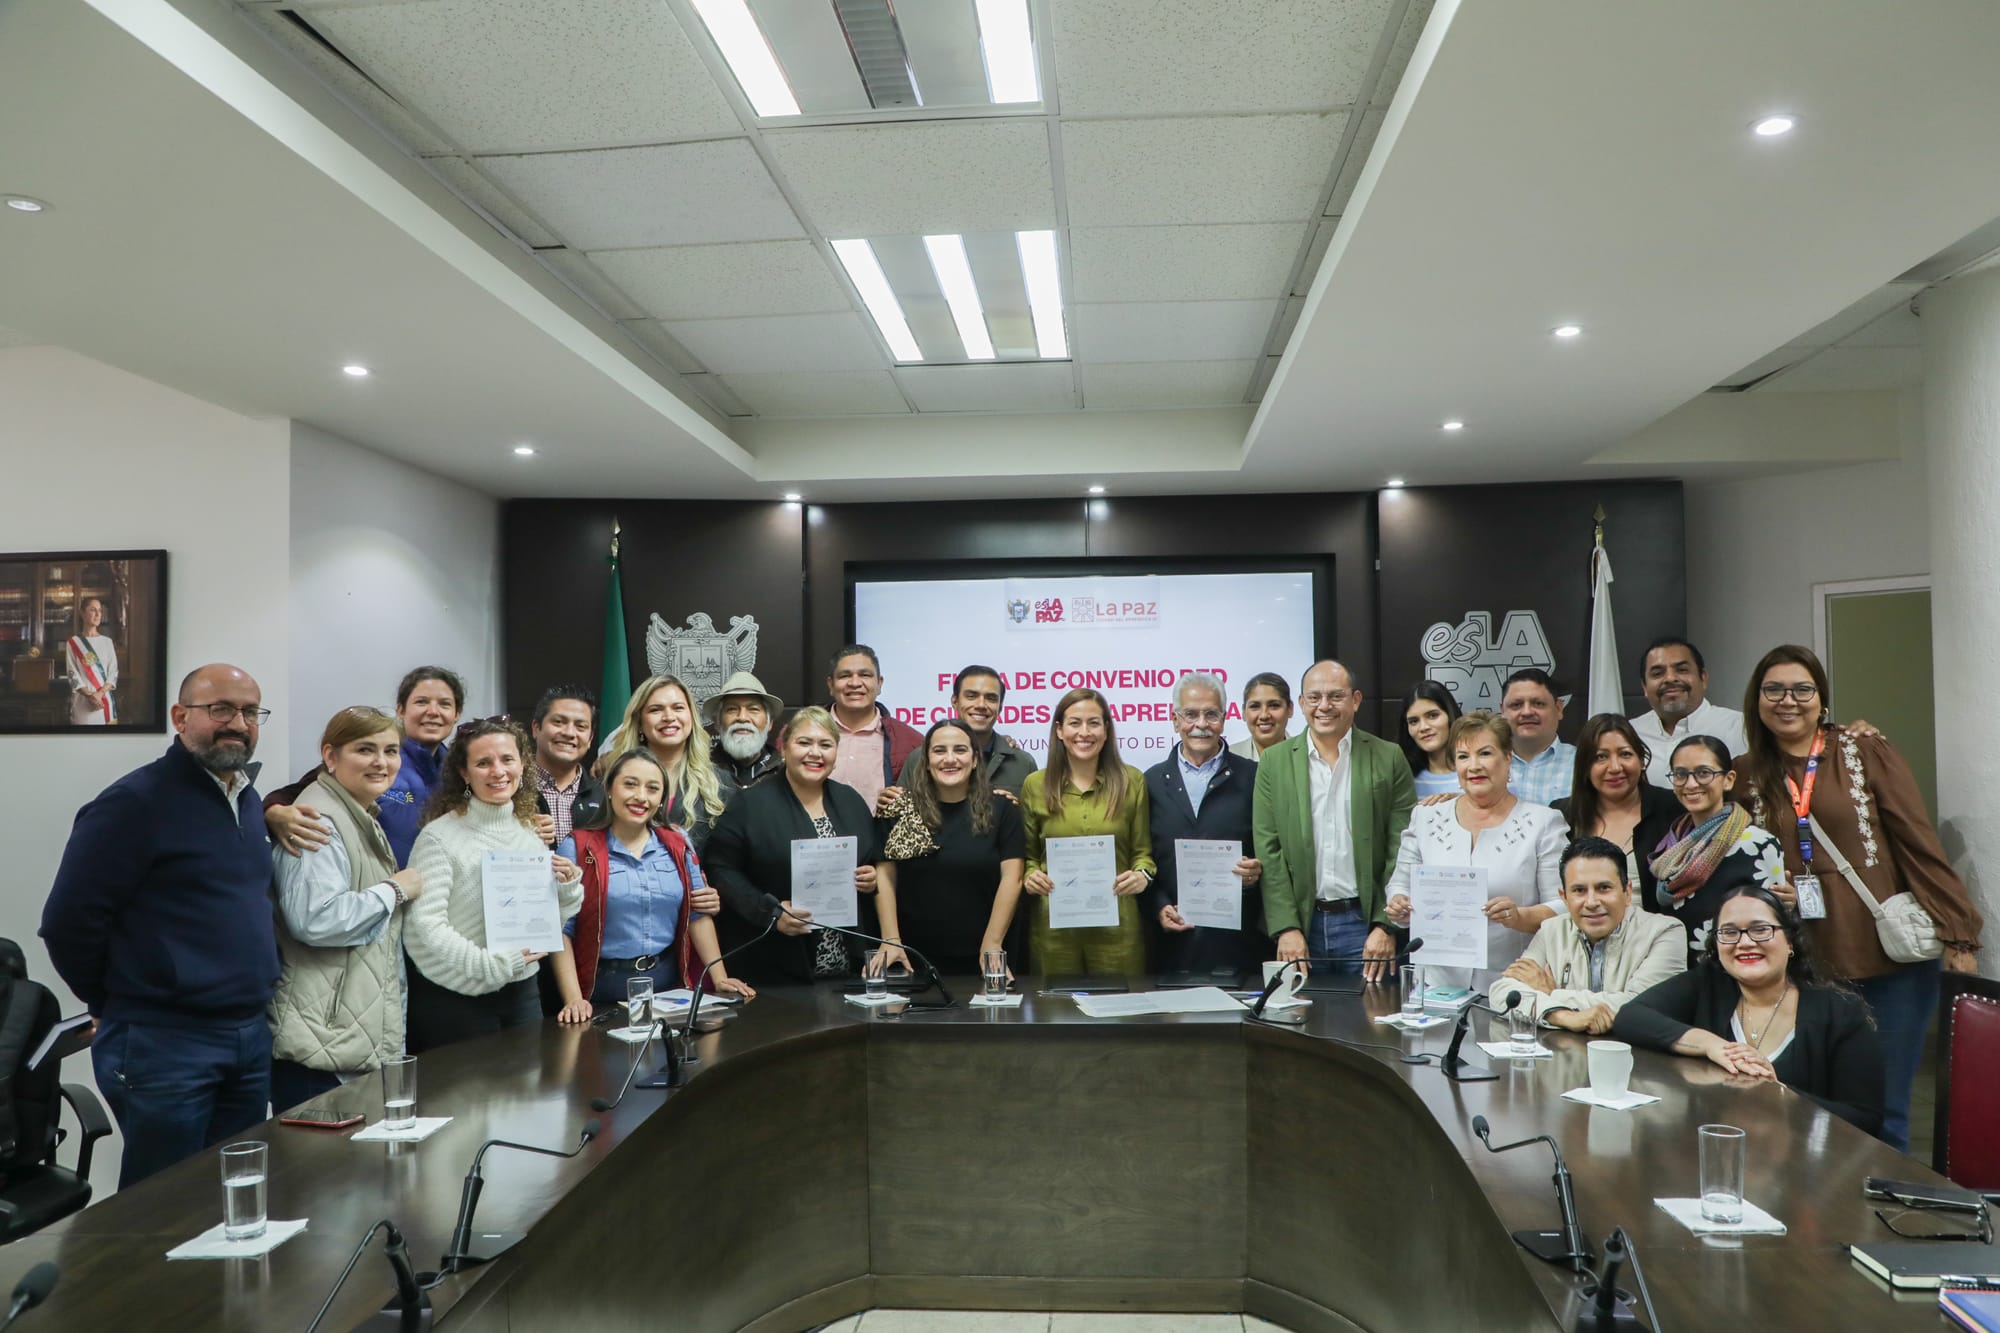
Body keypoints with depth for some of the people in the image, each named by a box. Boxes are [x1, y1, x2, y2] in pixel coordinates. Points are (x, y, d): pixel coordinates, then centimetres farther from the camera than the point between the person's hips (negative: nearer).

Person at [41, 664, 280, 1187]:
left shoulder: (249, 799, 10)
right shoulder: (134, 802, -13)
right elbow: (69, 922, -13)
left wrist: (245, 1005, 15)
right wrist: (119, 1002, -1)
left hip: (252, 1038, 7)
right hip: (164, 1045, -7)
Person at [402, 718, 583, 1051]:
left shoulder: (531, 831, 6)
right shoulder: (440, 836, -12)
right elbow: (424, 925, -20)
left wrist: (568, 887, -6)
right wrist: (491, 964, -26)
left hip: (522, 990, 6)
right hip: (455, 997, -5)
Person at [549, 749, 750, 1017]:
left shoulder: (678, 845, 5)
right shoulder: (577, 848, -6)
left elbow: (698, 915, 8)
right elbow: (561, 929, -9)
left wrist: (719, 978, 1)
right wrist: (573, 999, -17)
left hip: (669, 984, 4)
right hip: (603, 991, -3)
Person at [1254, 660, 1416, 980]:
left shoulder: (1388, 758, 2)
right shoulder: (1274, 761, 4)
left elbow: (1402, 850, 0)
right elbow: (1268, 851, 1)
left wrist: (1386, 926, -7)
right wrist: (1286, 927, -7)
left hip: (1365, 921, -1)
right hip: (1301, 922, 1)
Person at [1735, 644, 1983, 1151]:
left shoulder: (1867, 752, 0)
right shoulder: (1747, 775, 7)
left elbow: (1919, 841, -3)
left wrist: (1956, 931, -7)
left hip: (1892, 961, -2)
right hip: (1806, 969, 2)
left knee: (1882, 1111, 3)